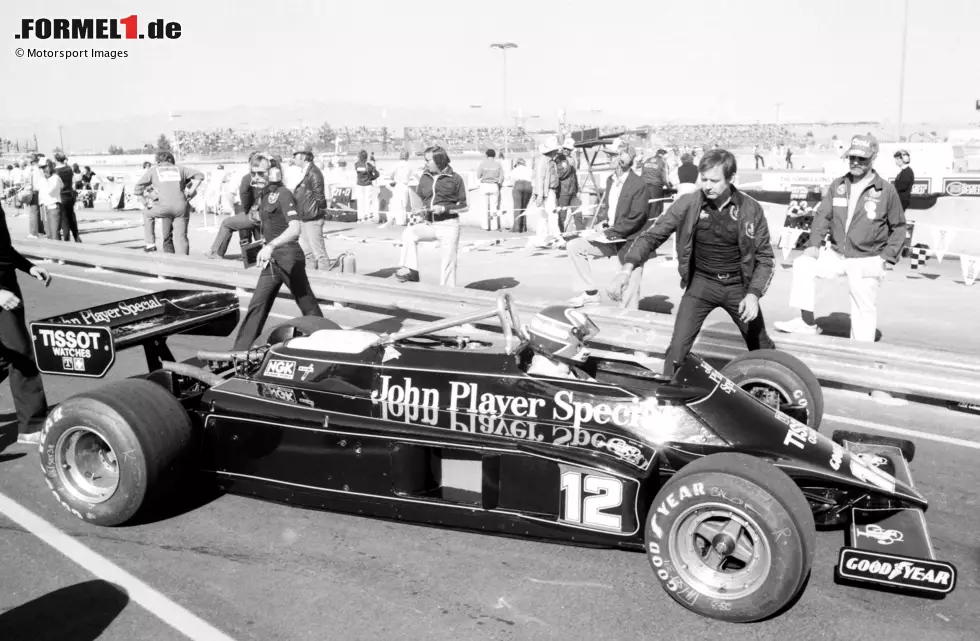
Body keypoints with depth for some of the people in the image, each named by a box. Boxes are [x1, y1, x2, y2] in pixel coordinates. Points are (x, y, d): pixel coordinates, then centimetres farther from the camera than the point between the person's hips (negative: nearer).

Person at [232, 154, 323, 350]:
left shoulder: (283, 195, -14)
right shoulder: (264, 195, 11)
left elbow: (294, 229, -28)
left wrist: (270, 245, -40)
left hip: (289, 258, -8)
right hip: (271, 260, 8)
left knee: (308, 306, 3)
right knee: (257, 306, 6)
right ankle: (240, 350, 8)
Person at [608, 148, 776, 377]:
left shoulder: (750, 209, -11)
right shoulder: (687, 204, -13)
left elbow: (764, 257, -5)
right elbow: (653, 236, -14)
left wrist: (754, 294, -20)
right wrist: (627, 268, -31)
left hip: (738, 285, 1)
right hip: (701, 282, -1)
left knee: (762, 349, 15)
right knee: (678, 347, -14)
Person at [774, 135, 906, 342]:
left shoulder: (886, 190, -6)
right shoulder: (838, 185, 3)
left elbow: (898, 227, 2)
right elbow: (823, 214, 4)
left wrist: (887, 257, -6)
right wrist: (814, 244, -10)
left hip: (867, 261, -4)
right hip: (836, 255, 4)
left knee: (864, 309, 2)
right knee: (802, 265, -15)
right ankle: (807, 322, -9)